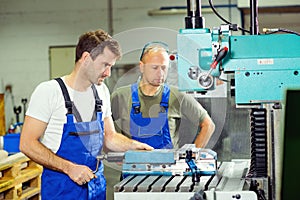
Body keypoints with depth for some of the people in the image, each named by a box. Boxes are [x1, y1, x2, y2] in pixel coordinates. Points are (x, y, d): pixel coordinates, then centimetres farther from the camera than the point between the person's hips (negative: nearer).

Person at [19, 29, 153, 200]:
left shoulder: (102, 91, 7)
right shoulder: (48, 91, -12)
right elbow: (27, 144, -15)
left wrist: (133, 145, -5)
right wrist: (69, 167, -23)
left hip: (97, 184, 6)